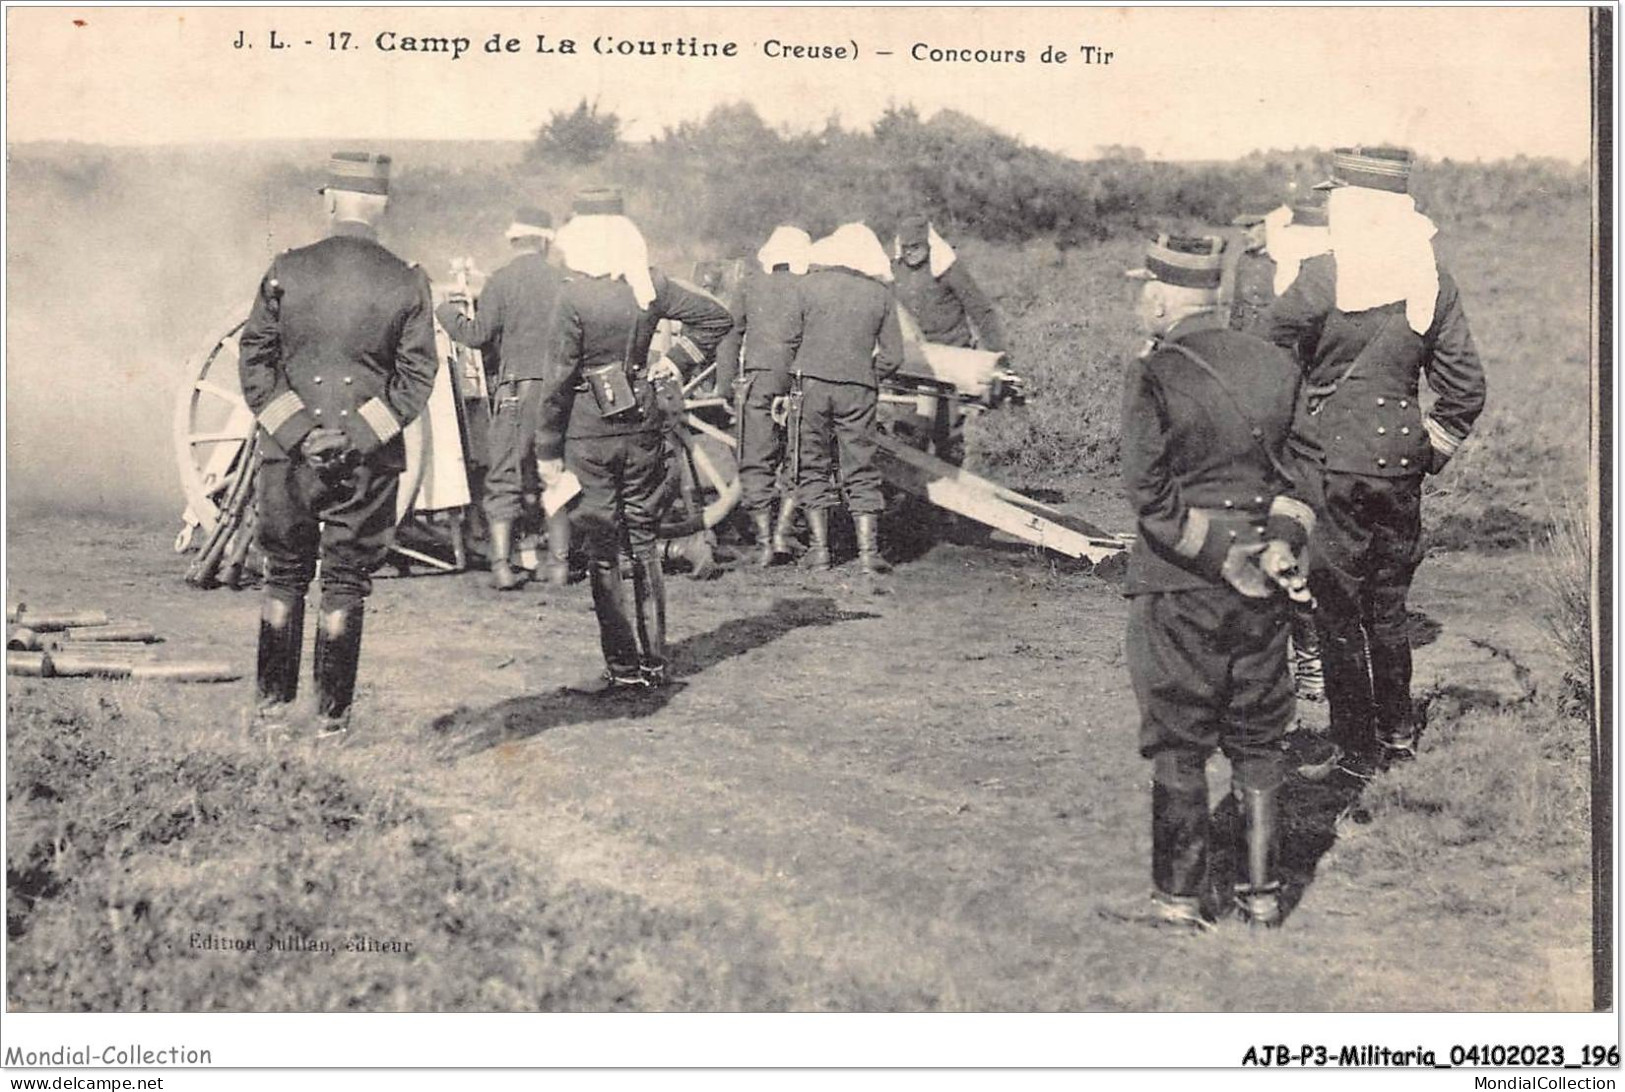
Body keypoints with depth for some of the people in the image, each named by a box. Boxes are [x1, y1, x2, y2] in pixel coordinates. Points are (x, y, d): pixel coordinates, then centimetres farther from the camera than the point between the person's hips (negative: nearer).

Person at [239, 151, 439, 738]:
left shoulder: (287, 271, -2)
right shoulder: (407, 283, -4)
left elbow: (254, 360, -3)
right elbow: (417, 377, -5)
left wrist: (297, 432, -5)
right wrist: (358, 436, -6)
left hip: (289, 453, 1)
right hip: (369, 463, -1)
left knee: (284, 578, 14)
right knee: (345, 584, 8)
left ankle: (272, 707, 16)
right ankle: (332, 713, 10)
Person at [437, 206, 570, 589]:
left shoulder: (502, 281, -4)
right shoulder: (561, 281, 3)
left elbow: (478, 335, -5)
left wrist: (448, 311, 12)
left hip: (518, 387, -3)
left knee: (504, 478, 1)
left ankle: (502, 564, -6)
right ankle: (559, 561, 12)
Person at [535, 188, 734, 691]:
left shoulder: (573, 296, -13)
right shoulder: (650, 285, 0)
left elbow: (558, 378, -11)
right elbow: (716, 317, 8)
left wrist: (547, 448, -5)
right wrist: (676, 360, 9)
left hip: (590, 430, -4)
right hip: (643, 423, 5)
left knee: (603, 552, 3)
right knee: (644, 544, 12)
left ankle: (624, 664, 5)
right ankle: (655, 661, 16)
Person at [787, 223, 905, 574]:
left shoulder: (810, 283, 2)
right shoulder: (881, 295, 5)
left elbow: (790, 335, 3)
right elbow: (892, 355, 3)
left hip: (811, 381, -1)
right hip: (858, 388, 1)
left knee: (813, 466, 9)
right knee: (861, 470, 6)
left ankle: (819, 548, 6)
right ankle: (868, 551, 2)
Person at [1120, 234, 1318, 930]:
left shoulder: (1154, 376, -12)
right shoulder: (1275, 367, 5)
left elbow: (1150, 491, -16)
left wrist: (1224, 556, -12)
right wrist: (1282, 541, -1)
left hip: (1178, 587, -4)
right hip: (1260, 594, 5)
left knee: (1177, 748, 7)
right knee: (1257, 741, 15)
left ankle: (1180, 898, 12)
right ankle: (1261, 892, 20)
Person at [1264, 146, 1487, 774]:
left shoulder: (1322, 280, -14)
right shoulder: (1434, 282, 0)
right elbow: (1466, 386, 3)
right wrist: (1435, 446, 14)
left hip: (1328, 461, -4)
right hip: (1400, 465, 5)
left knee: (1338, 609, 6)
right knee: (1389, 605, 19)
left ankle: (1360, 751, 11)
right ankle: (1400, 736, 28)